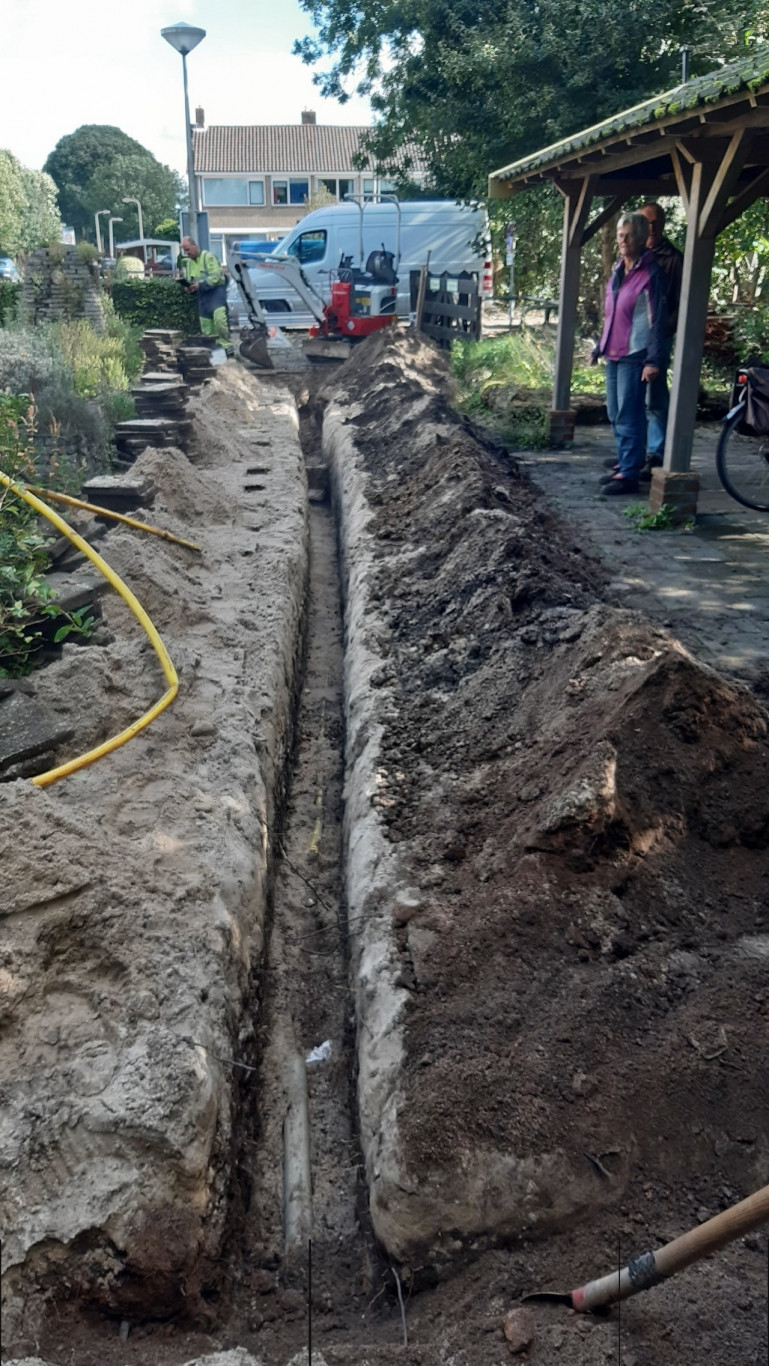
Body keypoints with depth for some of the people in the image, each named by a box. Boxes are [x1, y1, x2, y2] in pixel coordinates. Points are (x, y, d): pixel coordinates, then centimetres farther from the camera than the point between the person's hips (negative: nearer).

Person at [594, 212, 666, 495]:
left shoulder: (649, 275, -9)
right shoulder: (617, 272, 14)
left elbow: (656, 320, -12)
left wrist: (652, 361, -17)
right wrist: (600, 347, 22)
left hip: (633, 356, -8)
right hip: (613, 354, 8)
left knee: (629, 416, -8)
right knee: (615, 415, 12)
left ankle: (629, 474, -6)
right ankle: (623, 464, 23)